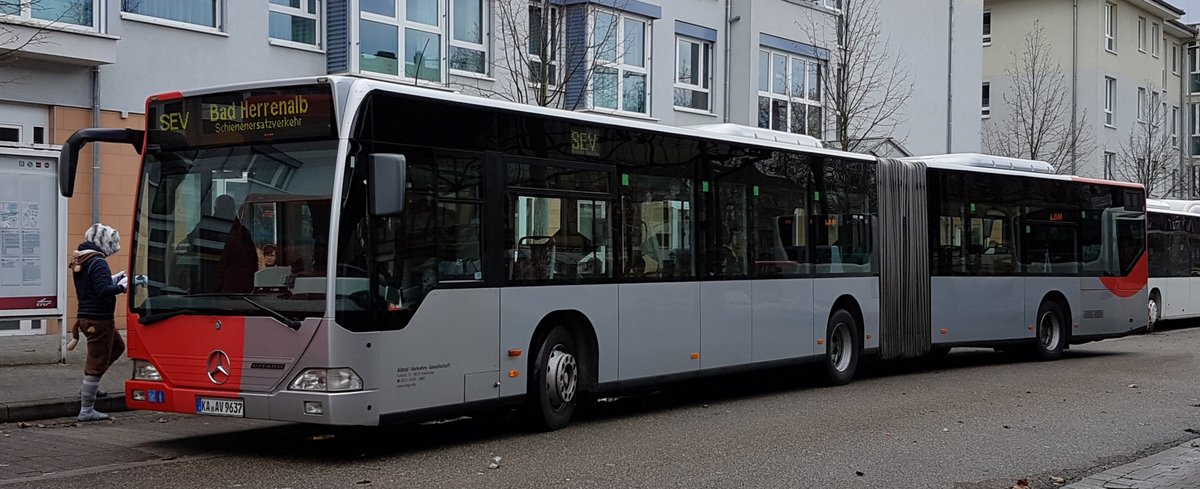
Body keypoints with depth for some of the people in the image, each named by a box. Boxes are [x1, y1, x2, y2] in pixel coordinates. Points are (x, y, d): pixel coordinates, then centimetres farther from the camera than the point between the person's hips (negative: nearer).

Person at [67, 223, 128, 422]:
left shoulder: (80, 261, 10)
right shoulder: (98, 263, -20)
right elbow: (102, 291, -27)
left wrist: (114, 279, 11)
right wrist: (122, 287, -13)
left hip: (86, 316, 10)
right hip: (99, 319, -10)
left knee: (117, 347, 28)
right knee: (97, 363, -2)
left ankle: (89, 387, 30)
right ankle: (86, 410, 4)